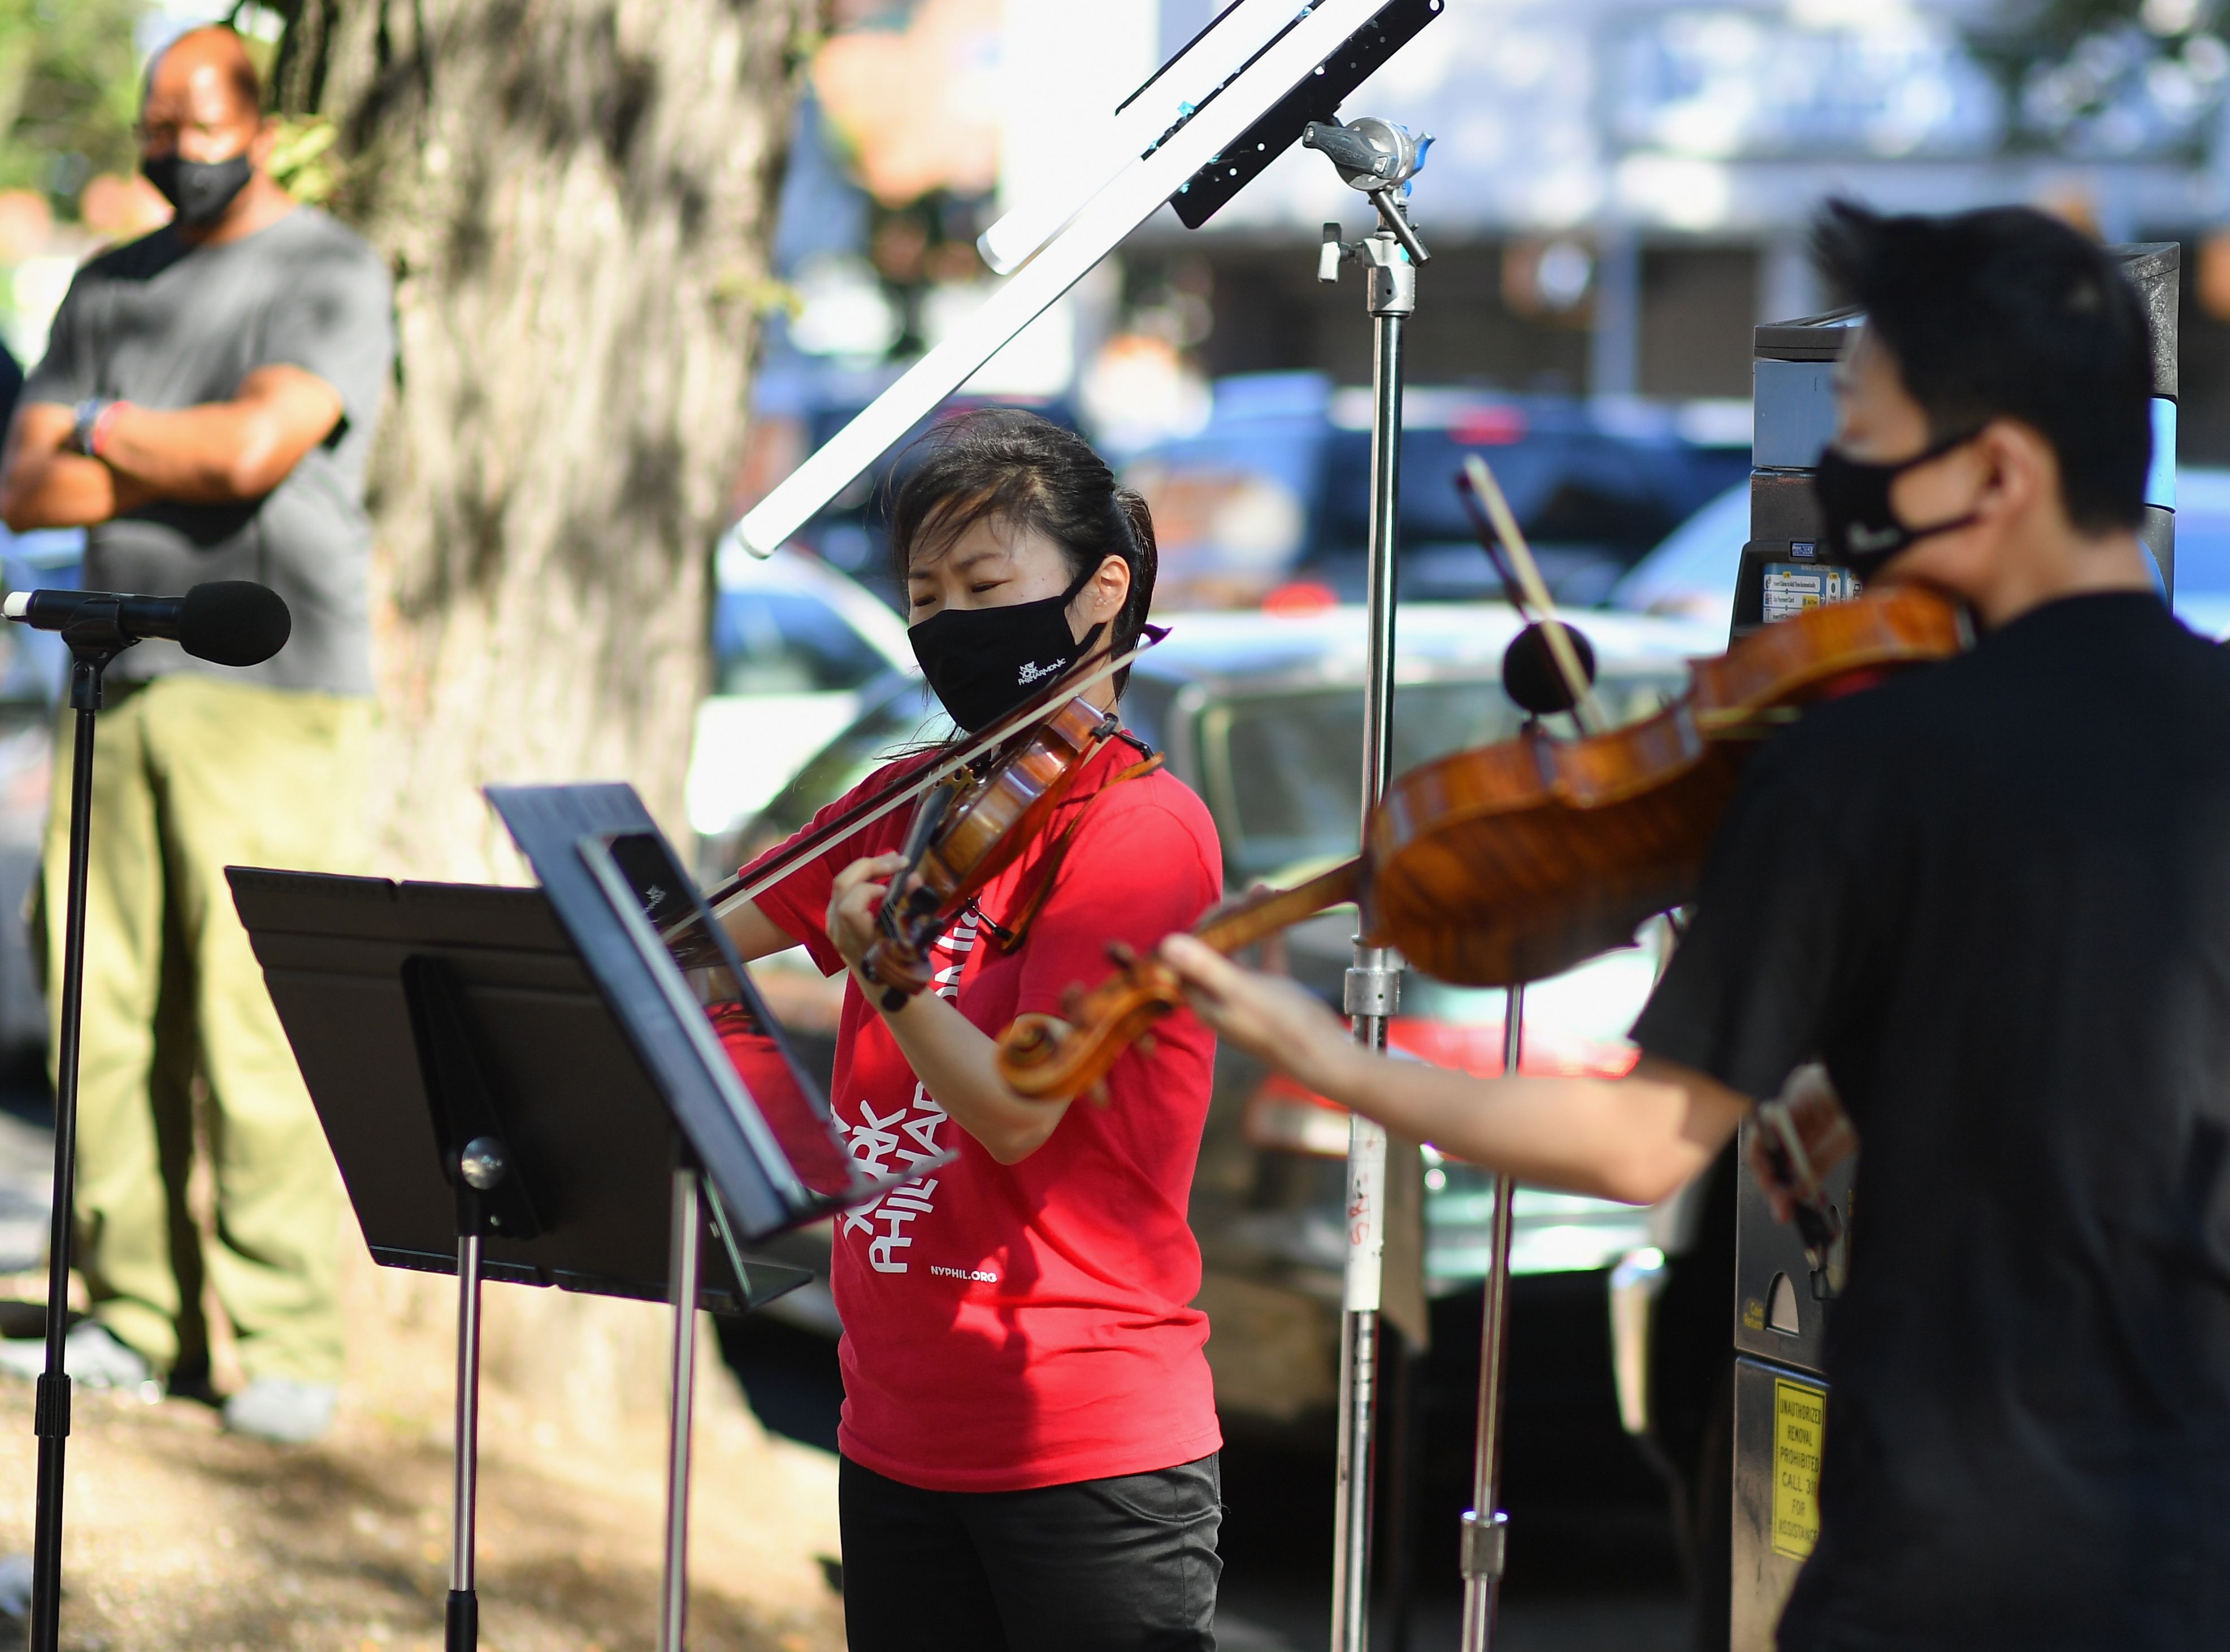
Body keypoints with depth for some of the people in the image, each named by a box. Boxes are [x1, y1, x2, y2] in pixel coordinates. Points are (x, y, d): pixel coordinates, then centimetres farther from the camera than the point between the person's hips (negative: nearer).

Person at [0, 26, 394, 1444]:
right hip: (124, 686, 6)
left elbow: (257, 442, -16)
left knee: (260, 1027, -10)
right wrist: (185, 467, -5)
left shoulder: (334, 274, 0)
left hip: (272, 697, -6)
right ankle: (139, 1318, 9)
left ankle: (293, 1351, -7)